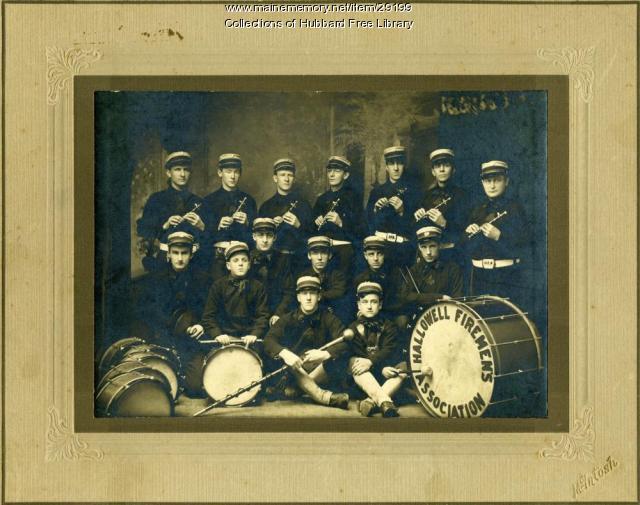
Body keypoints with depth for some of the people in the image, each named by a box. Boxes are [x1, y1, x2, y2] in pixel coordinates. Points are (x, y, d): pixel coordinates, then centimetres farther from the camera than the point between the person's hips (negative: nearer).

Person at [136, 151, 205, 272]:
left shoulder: (197, 202, 15)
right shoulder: (156, 200, 10)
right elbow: (143, 232, 5)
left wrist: (201, 226, -9)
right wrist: (165, 226, -9)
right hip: (163, 257, -1)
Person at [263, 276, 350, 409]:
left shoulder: (328, 319, 3)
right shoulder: (287, 319, 3)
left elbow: (345, 341, -14)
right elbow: (269, 339, -13)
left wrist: (324, 354, -34)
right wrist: (284, 353, -35)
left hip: (319, 367, 0)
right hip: (293, 369, 0)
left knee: (338, 361, -29)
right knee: (280, 359, -31)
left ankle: (292, 388, -26)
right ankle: (321, 395, -38)